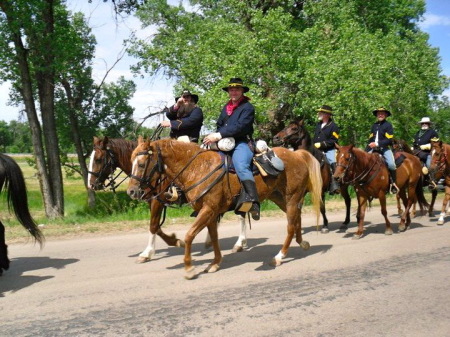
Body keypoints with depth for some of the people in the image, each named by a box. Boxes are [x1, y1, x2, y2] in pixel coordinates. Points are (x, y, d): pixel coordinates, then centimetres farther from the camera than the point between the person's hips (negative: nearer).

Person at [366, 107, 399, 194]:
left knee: (391, 164, -28)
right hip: (374, 149, 6)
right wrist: (366, 151, 7)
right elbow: (370, 139, 18)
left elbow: (389, 140, -11)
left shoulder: (388, 125, -1)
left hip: (385, 148, -6)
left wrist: (377, 144, -21)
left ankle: (393, 183, -13)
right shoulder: (374, 125, 16)